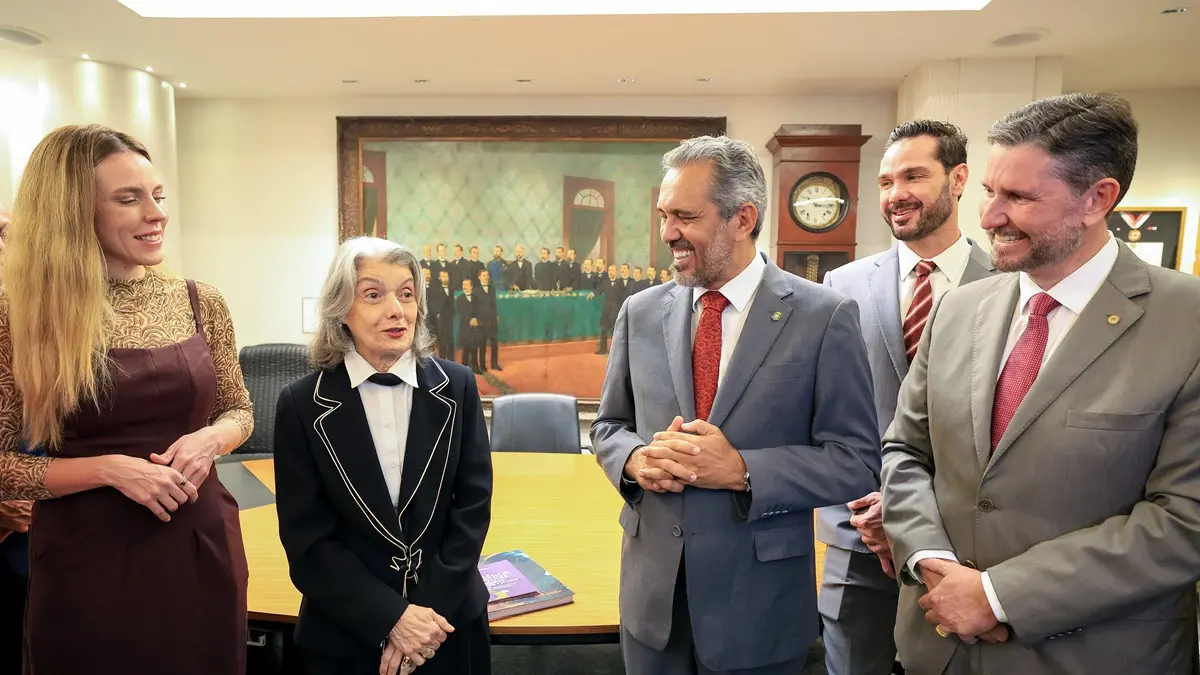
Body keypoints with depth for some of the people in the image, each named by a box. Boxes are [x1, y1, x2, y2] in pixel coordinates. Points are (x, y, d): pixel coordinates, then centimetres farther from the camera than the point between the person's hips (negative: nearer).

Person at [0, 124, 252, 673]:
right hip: (88, 555, -3)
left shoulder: (200, 302, 0)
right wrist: (109, 467, -19)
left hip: (200, 543, 3)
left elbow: (238, 410, 10)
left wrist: (208, 440, -11)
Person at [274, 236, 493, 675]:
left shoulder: (456, 386, -5)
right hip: (345, 633, -1)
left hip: (450, 622, 1)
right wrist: (391, 617, -15)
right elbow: (306, 539, -8)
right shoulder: (302, 404, -8)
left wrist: (428, 612, -12)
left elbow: (473, 504, -5)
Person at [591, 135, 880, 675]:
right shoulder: (640, 313, 1)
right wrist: (636, 459, -12)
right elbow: (609, 425, 10)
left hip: (759, 601, -3)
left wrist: (742, 469, -22)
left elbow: (857, 462, -9)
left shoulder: (825, 318, -10)